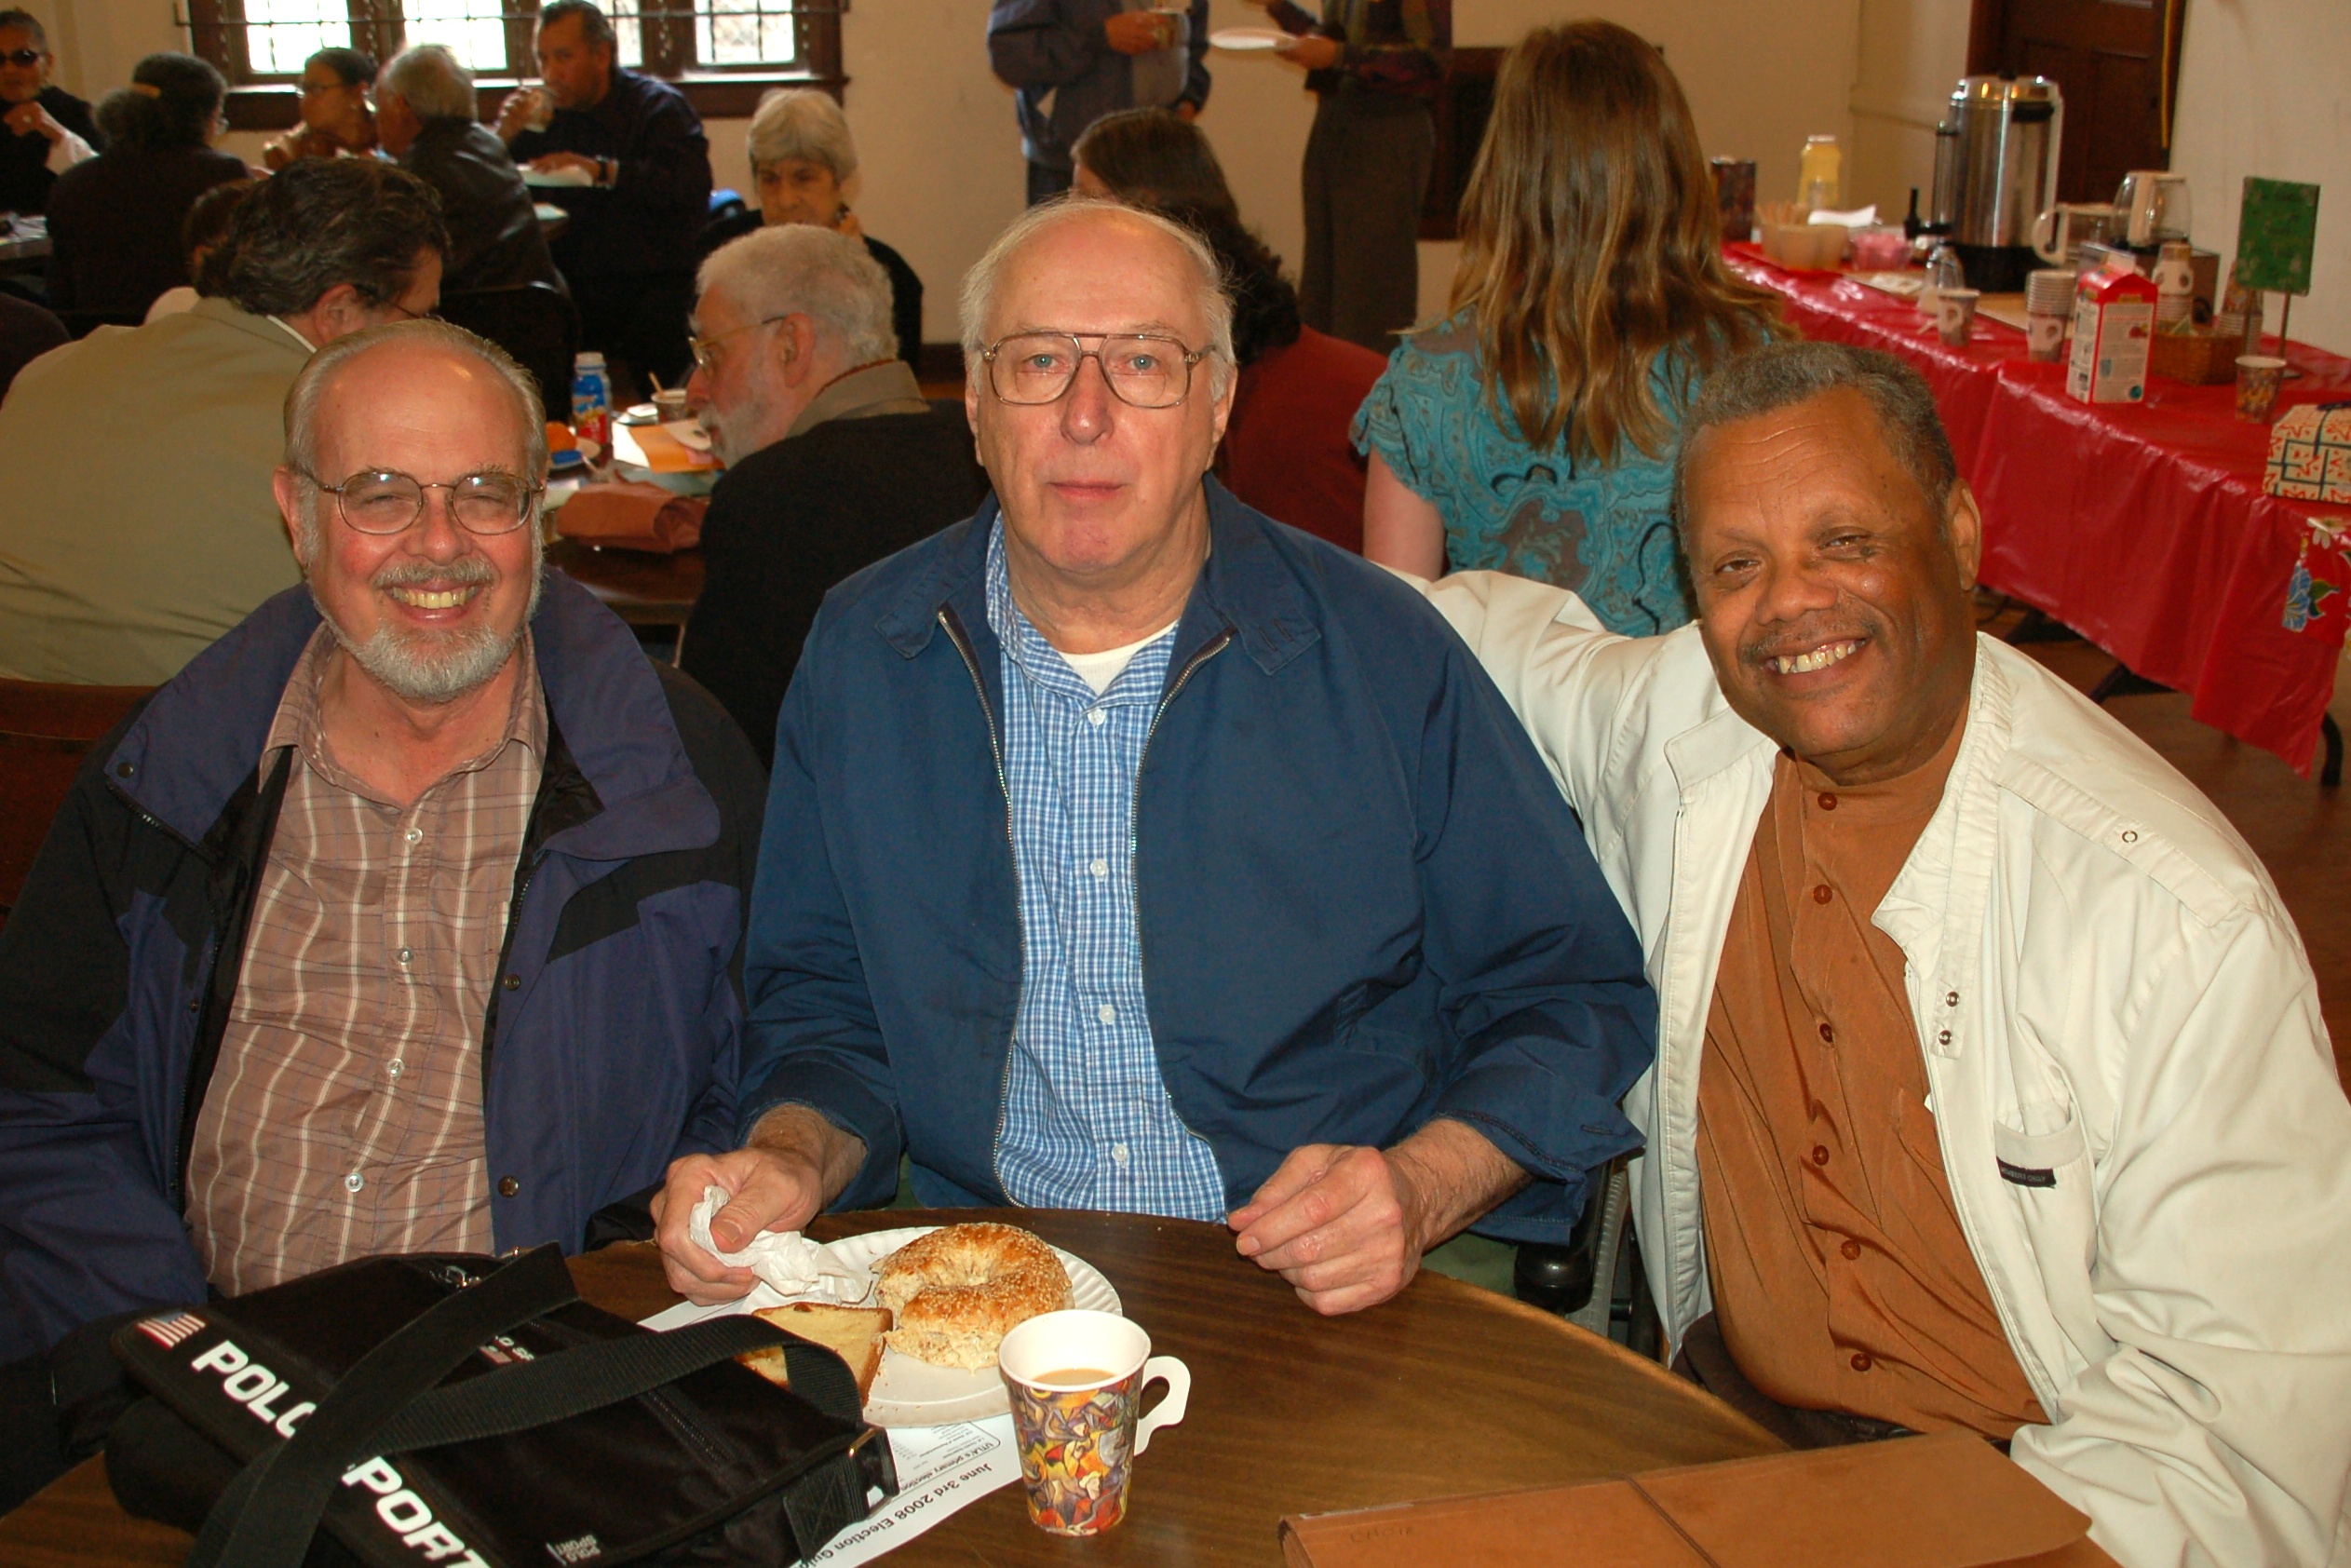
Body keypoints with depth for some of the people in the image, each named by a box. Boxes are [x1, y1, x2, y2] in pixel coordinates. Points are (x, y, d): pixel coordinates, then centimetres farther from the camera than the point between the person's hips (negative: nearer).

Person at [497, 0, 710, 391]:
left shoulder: (658, 106, 2)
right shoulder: (545, 115, 15)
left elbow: (692, 187, -17)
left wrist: (603, 171, -24)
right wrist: (504, 136, -6)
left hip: (652, 281, -4)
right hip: (572, 282, 4)